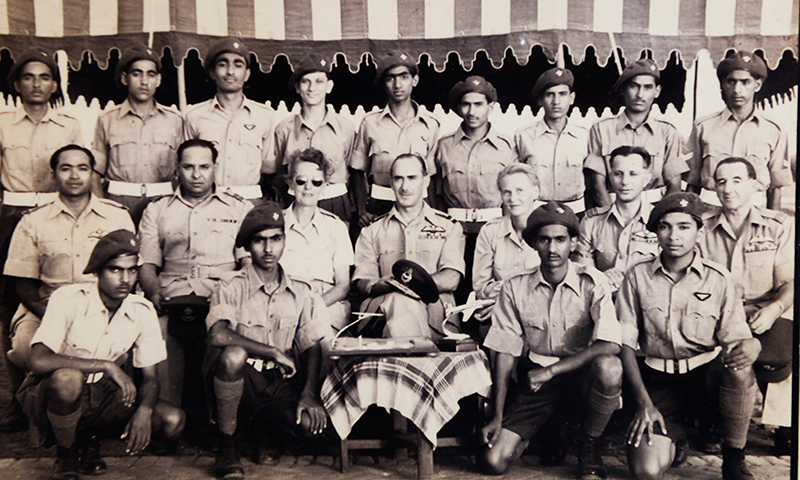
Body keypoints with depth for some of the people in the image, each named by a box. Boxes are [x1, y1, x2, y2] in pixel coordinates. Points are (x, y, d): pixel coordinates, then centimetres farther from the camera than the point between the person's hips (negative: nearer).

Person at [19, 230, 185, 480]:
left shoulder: (143, 311, -7)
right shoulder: (68, 299, -19)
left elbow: (150, 377, -3)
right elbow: (39, 362, -30)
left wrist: (144, 409, -24)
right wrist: (107, 365, -33)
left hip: (101, 398, 4)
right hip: (50, 394, -4)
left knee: (173, 420, -17)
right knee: (68, 377, -39)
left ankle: (88, 439, 6)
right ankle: (65, 455, -10)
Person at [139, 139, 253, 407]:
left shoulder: (240, 209, 22)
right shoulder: (156, 211, 26)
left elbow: (251, 261, 11)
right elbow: (147, 265, 16)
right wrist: (155, 294, -6)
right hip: (173, 302, 2)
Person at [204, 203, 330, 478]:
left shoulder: (300, 293, 6)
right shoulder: (233, 289, -6)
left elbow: (312, 348, 5)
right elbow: (218, 335, -24)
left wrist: (309, 392, -12)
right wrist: (273, 352, -21)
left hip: (280, 384, 2)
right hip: (239, 382, -2)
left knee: (313, 424, -27)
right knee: (234, 354, -35)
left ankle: (269, 430, 12)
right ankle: (227, 446, -12)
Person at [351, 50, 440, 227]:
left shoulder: (430, 125, 7)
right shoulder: (370, 123, 6)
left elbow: (434, 177, 8)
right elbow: (358, 172, 9)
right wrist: (362, 211, -3)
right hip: (377, 209, 0)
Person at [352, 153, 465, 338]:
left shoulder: (449, 227, 19)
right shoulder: (372, 231, 23)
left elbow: (451, 280, 3)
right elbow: (361, 282, 9)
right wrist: (385, 285, -16)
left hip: (433, 311, -1)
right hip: (381, 307, 1)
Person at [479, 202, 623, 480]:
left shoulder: (592, 283, -7)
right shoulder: (515, 289, -2)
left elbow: (610, 345, -19)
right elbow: (505, 352, 1)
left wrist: (551, 370, -22)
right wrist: (497, 416, -5)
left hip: (581, 376, -1)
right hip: (535, 378, 1)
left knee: (609, 367, -37)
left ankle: (588, 446, -7)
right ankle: (547, 432, 19)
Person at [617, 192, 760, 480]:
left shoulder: (719, 280, -1)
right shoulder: (638, 276, 0)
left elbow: (735, 337, -2)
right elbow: (625, 343, 0)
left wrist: (751, 346, -28)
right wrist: (644, 402, -10)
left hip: (708, 376, 1)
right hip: (657, 381, 0)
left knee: (738, 362, -35)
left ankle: (734, 456, -10)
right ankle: (673, 438, 17)